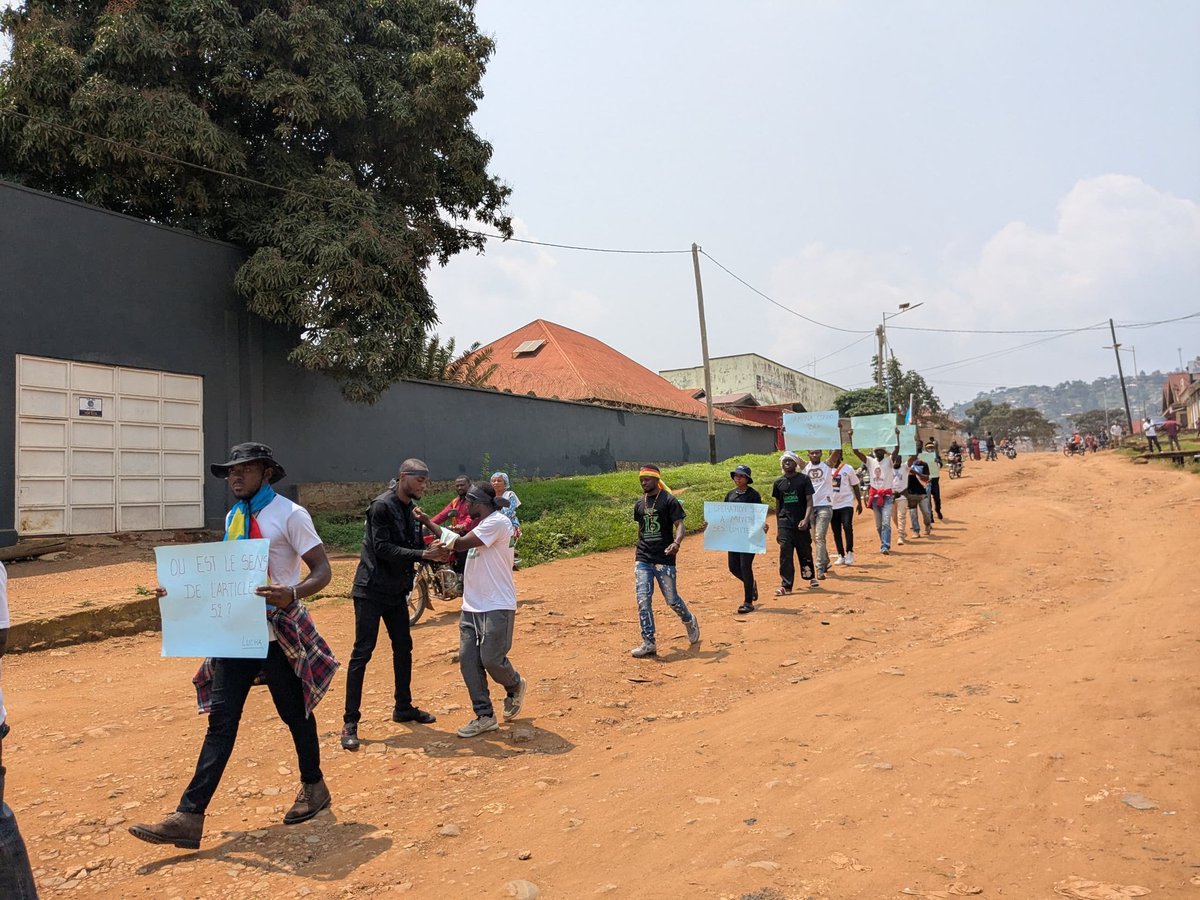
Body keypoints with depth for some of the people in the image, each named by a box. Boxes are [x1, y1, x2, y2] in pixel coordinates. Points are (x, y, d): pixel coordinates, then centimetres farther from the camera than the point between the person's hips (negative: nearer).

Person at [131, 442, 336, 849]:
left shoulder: (289, 514, -11)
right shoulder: (232, 518, 11)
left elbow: (322, 570, -15)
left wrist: (292, 593, -34)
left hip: (278, 632, -6)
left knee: (295, 713, 10)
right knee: (221, 720, 3)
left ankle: (313, 787, 32)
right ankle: (189, 818, 4)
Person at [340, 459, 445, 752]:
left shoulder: (412, 509, 8)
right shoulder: (383, 506, -16)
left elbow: (414, 547, 10)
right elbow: (382, 548, -22)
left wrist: (434, 553, -10)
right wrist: (422, 554, -26)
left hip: (397, 591, 8)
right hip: (372, 590, -8)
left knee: (403, 648, 14)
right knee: (362, 653, -5)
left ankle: (403, 707, 29)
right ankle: (350, 722, 1)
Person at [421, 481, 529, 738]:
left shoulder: (497, 522, -15)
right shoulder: (482, 525, 16)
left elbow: (461, 543, -19)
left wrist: (429, 523, -9)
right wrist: (447, 545, -1)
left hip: (496, 608, -9)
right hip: (472, 607, 9)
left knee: (491, 659, -5)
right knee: (468, 661, 3)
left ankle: (515, 686, 27)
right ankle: (485, 716, 11)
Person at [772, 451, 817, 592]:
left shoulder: (804, 479, -1)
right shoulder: (778, 482, 7)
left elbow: (809, 501, -6)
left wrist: (806, 519, -19)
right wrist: (777, 527, 13)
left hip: (801, 523, -1)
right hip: (785, 524, 2)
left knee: (805, 552, 10)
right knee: (785, 554, -6)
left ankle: (810, 577, 33)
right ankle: (786, 585, -3)